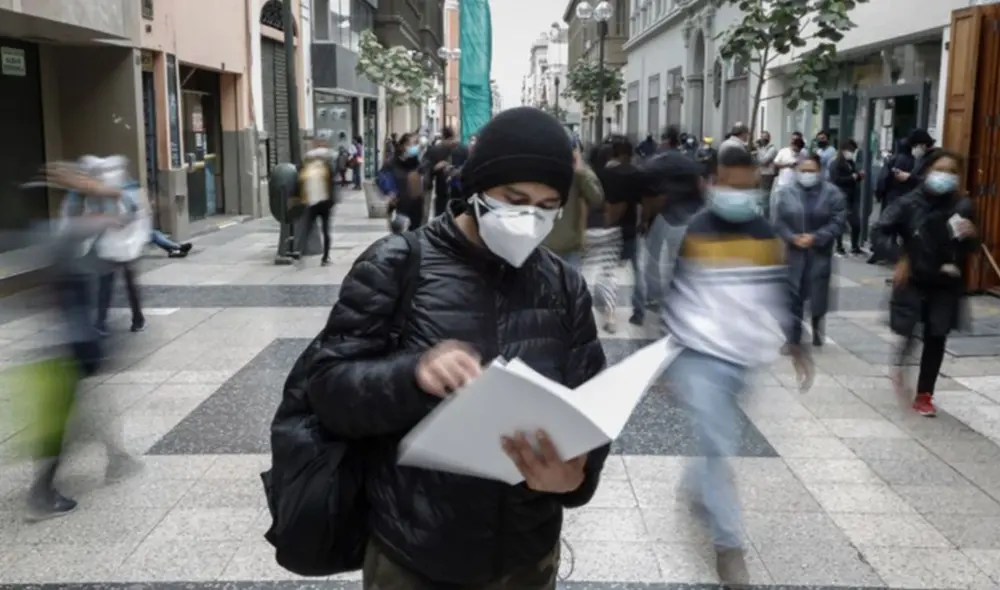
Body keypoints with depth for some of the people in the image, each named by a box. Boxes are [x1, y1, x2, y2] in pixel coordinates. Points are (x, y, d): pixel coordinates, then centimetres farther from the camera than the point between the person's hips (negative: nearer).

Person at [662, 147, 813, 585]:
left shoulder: (767, 236, 5)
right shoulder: (690, 233, -9)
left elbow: (780, 295, 14)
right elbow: (667, 297, -5)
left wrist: (797, 347, 13)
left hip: (746, 358, 5)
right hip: (701, 356, -5)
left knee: (721, 441, 19)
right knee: (718, 446, -6)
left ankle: (694, 487, 47)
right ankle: (728, 543, 5)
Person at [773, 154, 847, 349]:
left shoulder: (832, 193, -4)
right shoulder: (786, 192, 1)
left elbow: (838, 222, -8)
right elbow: (779, 221, 1)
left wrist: (816, 238, -18)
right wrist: (793, 238, -14)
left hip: (820, 253, -1)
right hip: (794, 252, 1)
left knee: (818, 294, 7)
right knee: (793, 295, 2)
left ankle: (817, 332, 30)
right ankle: (793, 337, 12)